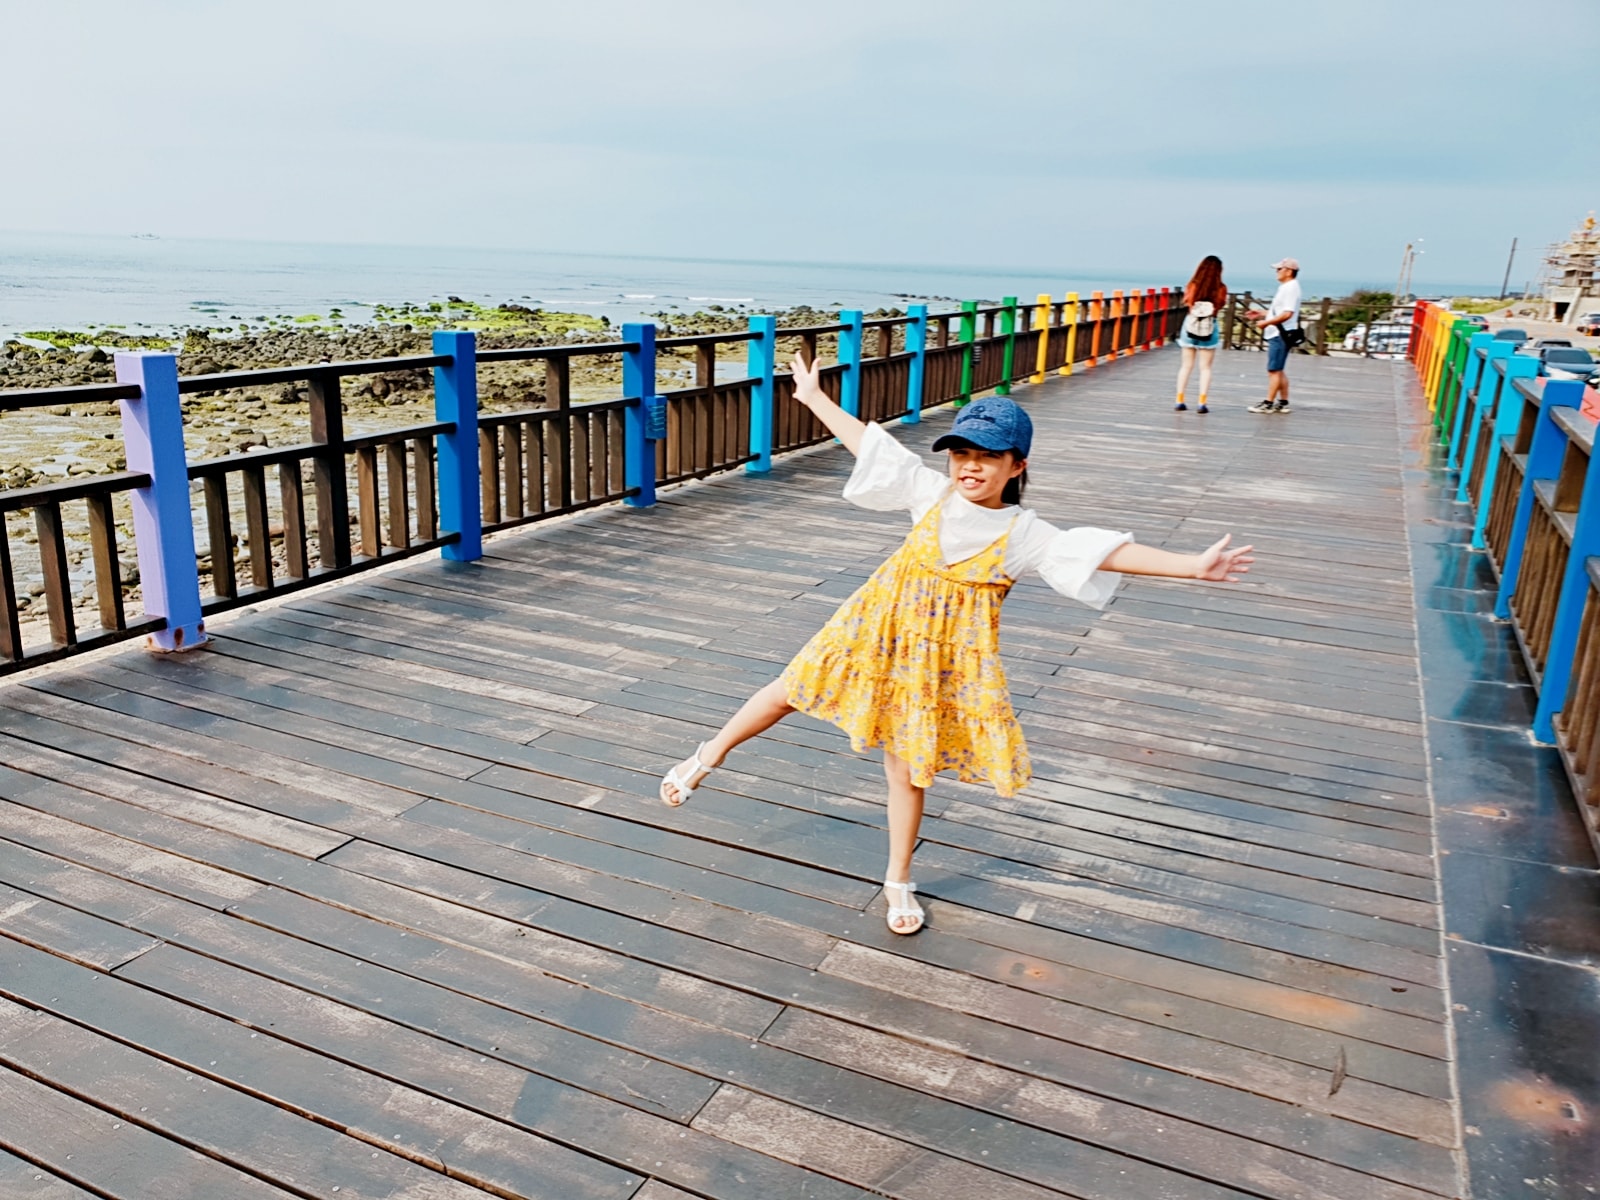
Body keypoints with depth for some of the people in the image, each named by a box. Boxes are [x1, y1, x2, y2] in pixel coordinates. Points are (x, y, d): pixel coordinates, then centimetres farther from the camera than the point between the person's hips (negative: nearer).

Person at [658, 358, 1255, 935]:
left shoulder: (1025, 532, -9)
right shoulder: (932, 493, -3)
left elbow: (1104, 552, -16)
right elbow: (870, 444, 3)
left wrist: (1191, 566, -24)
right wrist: (814, 398, 9)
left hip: (947, 653, -2)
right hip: (882, 628, 2)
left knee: (907, 764, 8)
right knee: (793, 690, 9)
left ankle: (898, 884, 28)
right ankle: (711, 755, 36)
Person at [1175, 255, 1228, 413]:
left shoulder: (1193, 286, -8)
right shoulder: (1220, 288, -11)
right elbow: (1221, 305, 1)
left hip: (1191, 325, 1)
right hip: (1210, 328, -1)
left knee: (1186, 365, 11)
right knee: (1205, 367, 6)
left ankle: (1179, 400, 11)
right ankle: (1201, 403, 0)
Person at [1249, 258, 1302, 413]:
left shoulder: (1291, 288, -14)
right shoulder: (1285, 287, 17)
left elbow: (1287, 313, -24)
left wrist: (1266, 322, -20)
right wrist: (1261, 314, 16)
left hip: (1280, 335, -11)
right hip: (1277, 335, 11)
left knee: (1274, 370, -7)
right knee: (1279, 370, 14)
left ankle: (1268, 403, -5)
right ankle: (1283, 402, 20)